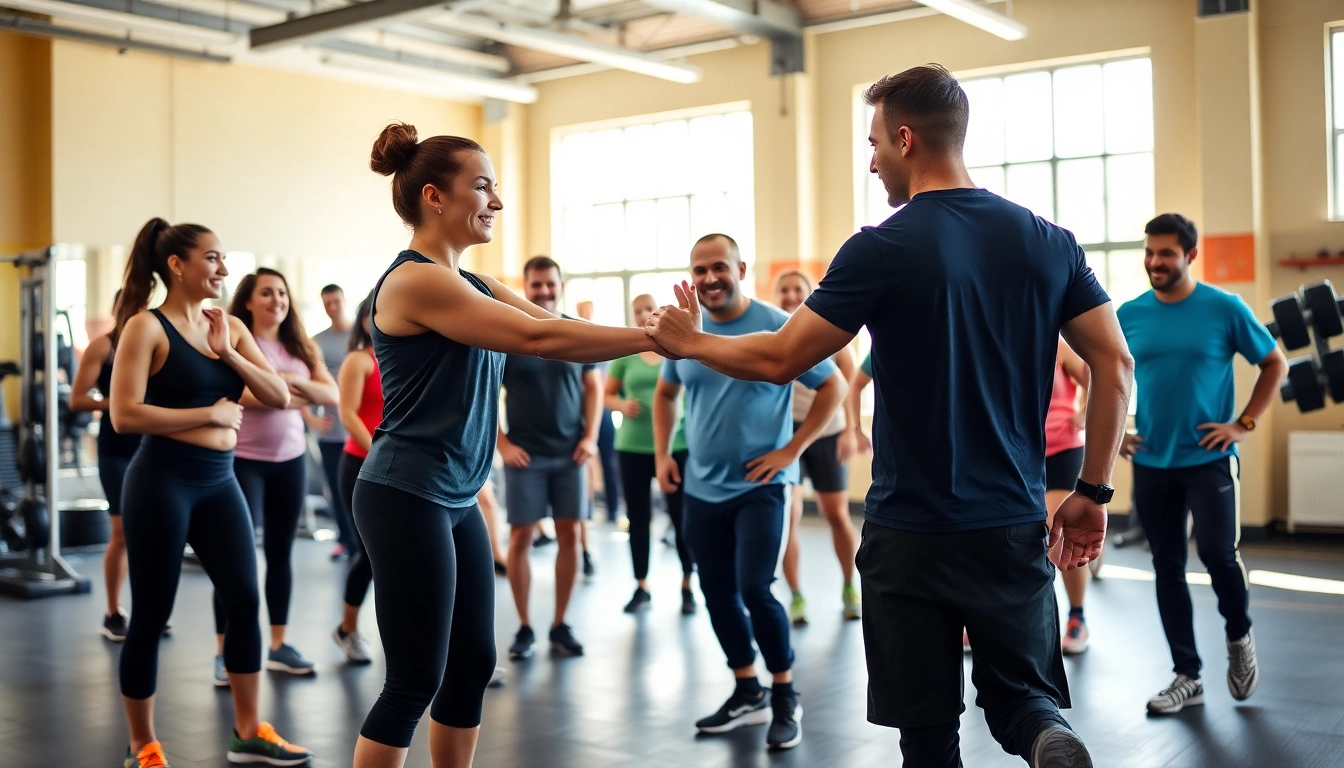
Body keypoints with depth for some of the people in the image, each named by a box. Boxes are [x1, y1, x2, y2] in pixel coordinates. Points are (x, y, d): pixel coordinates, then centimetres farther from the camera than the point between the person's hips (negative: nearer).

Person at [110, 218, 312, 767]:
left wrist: (228, 354, -9)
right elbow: (124, 415, -17)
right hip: (161, 481, -6)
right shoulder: (146, 326, -8)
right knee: (151, 616, 3)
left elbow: (280, 398, 4)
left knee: (245, 601, 7)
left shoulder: (230, 327, 9)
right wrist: (209, 413, -14)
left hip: (219, 481, 6)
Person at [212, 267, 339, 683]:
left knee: (281, 552, 10)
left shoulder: (300, 347, 10)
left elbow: (333, 396, 2)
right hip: (243, 460, -5)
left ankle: (278, 645, 19)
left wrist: (294, 381, -15)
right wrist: (287, 399, -12)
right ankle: (224, 651, 4)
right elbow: (229, 394, -22)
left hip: (290, 459, 5)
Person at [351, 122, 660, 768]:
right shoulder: (413, 280, -15)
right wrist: (654, 337, -18)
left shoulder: (476, 288, 14)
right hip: (405, 499, -9)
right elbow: (538, 339, -21)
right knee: (415, 681, -3)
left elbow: (559, 330, 4)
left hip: (456, 500, 9)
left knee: (472, 664, 13)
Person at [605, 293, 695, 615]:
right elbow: (606, 395, 8)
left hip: (676, 445, -1)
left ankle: (687, 586, 12)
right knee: (638, 517, 7)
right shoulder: (625, 354, 4)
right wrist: (621, 405, -13)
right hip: (633, 447, 2)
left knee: (682, 516, 0)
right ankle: (641, 587, 17)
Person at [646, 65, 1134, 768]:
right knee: (1020, 690, 18)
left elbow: (780, 359, -7)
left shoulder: (883, 249, -11)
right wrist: (1091, 491, 9)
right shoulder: (1047, 242, 2)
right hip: (1014, 527, 4)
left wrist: (689, 342, 10)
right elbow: (1114, 366, 1)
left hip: (910, 532, -3)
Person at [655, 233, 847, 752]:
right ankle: (748, 694, 27)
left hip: (759, 486, -5)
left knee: (754, 589, -13)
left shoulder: (778, 327, -11)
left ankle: (786, 699, 7)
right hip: (701, 488, 5)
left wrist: (792, 450, -11)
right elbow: (665, 393, 20)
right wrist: (662, 455, 8)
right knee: (718, 593, 10)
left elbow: (834, 386, -7)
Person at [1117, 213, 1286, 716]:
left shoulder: (1225, 309, -6)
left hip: (1209, 459, -3)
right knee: (1167, 569, 6)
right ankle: (1187, 677, 17)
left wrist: (1244, 424, -5)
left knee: (1217, 553, -12)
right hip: (1151, 463, 3)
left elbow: (1275, 364, 4)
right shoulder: (1129, 315, 2)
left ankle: (1239, 636, 20)